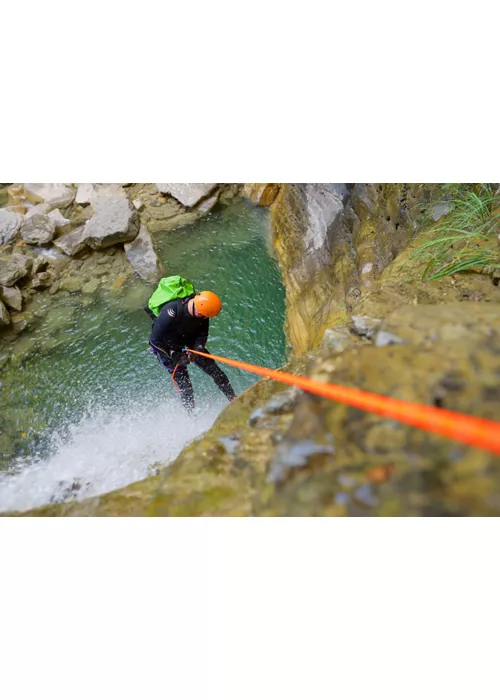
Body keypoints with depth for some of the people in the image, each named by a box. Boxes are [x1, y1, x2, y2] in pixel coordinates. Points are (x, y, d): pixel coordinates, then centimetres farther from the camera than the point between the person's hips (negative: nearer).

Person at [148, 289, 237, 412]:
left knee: (213, 369, -2)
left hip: (189, 344, 4)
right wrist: (175, 356, -27)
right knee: (182, 380, -12)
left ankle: (233, 399, 9)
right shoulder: (171, 312, -37)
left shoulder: (202, 308, -21)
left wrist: (199, 347, -26)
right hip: (166, 347, -4)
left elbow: (202, 334, -7)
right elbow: (155, 340, -29)